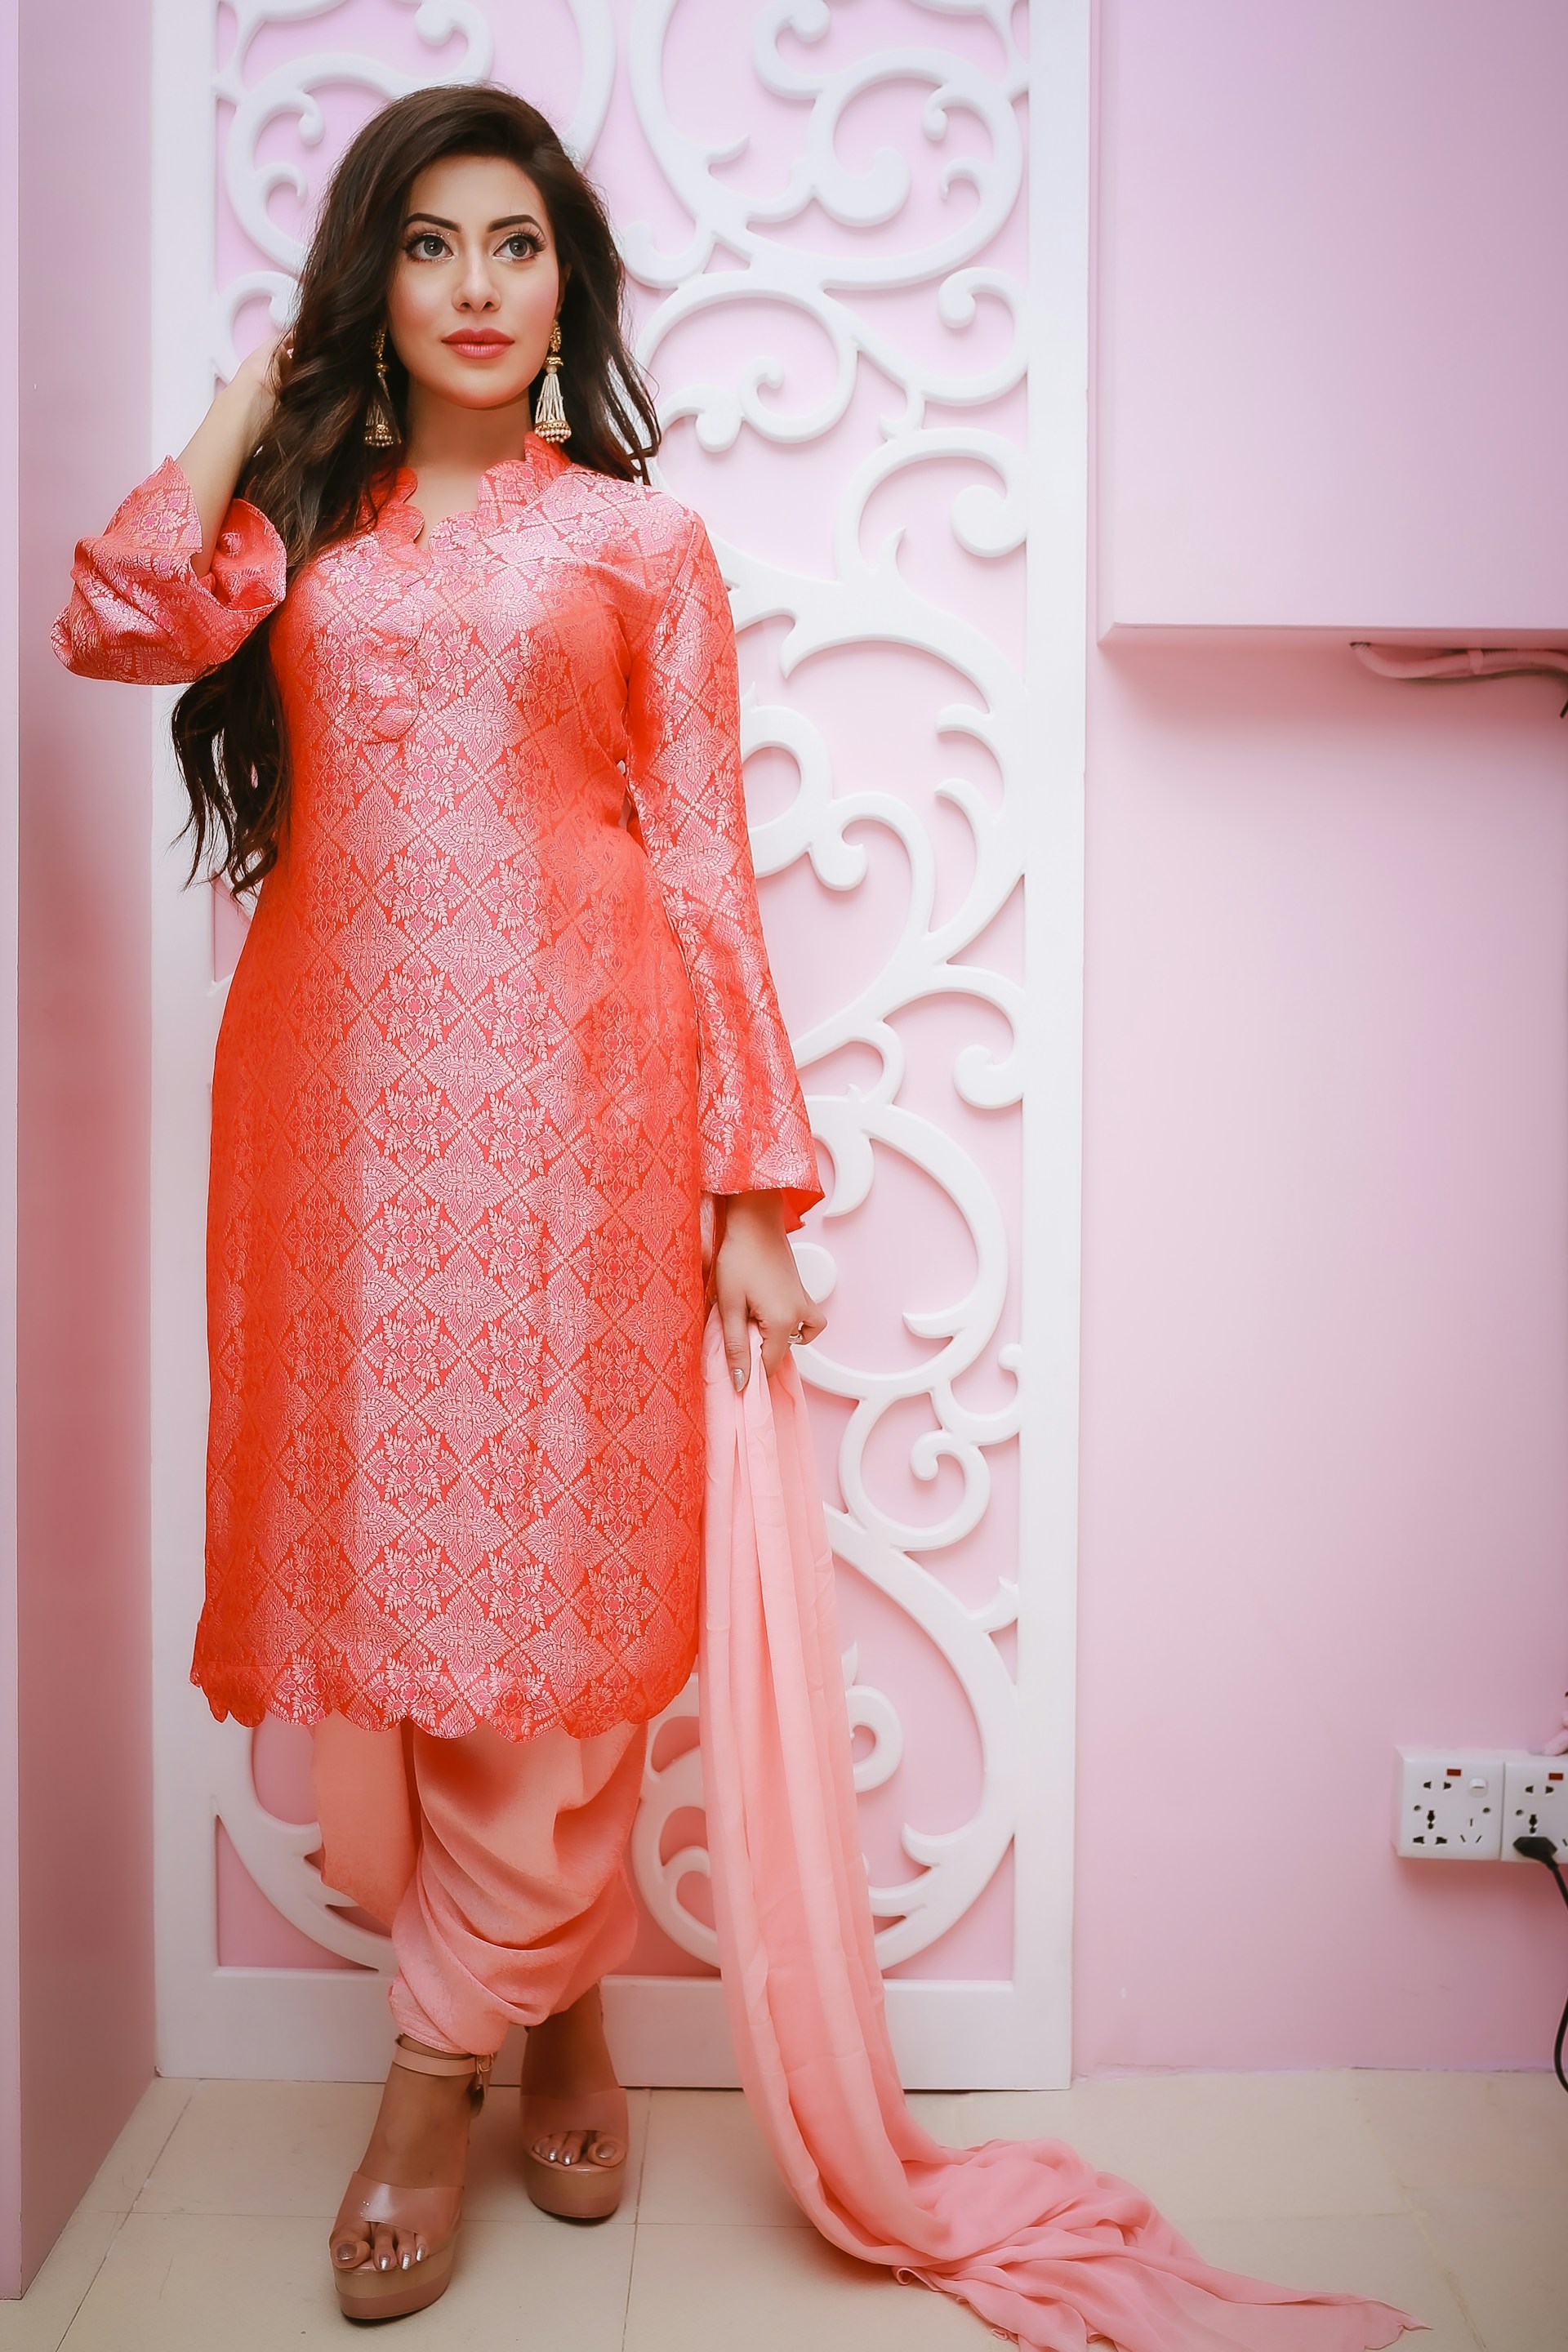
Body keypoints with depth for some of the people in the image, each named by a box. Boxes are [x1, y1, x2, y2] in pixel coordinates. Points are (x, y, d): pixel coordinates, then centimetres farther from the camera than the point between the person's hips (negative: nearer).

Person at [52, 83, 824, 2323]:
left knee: (534, 1565, -4)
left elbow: (705, 864, 5)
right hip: (336, 1082, 3)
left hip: (560, 1076, -2)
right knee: (369, 1539, 5)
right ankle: (555, 2003, 25)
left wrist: (755, 1193, -2)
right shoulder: (300, 513, 18)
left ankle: (441, 2063, 16)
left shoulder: (640, 538, 11)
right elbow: (119, 622, -3)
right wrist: (264, 388, 10)